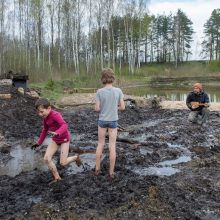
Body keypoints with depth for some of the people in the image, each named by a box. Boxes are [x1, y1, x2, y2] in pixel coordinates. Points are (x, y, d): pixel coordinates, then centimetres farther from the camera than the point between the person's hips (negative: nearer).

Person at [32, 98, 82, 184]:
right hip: (55, 139, 7)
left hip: (64, 139, -7)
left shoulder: (55, 115, -28)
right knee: (46, 158, -5)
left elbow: (64, 125, -42)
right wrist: (39, 143, 17)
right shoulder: (46, 117, -2)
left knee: (63, 163, -7)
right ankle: (57, 178, 11)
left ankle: (76, 157, 25)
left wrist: (56, 133, -59)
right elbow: (45, 130, 12)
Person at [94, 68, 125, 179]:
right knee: (112, 146, 7)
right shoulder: (118, 91, -10)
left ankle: (97, 169, 21)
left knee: (100, 144, 15)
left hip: (102, 121, 0)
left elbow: (97, 108, -10)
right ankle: (111, 171, 12)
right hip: (113, 121, 0)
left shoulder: (99, 92, -11)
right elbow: (122, 107, -6)